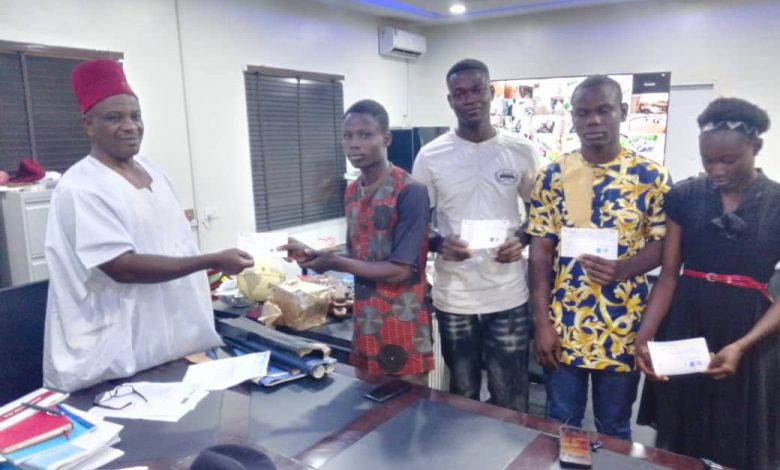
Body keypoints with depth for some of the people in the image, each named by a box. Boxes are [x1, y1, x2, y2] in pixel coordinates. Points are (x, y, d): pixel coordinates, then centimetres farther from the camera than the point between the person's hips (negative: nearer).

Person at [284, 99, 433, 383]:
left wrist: (334, 263, -14)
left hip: (403, 325, -6)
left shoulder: (410, 192, -17)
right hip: (364, 321, 7)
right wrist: (315, 255, -4)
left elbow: (400, 270, -19)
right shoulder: (351, 193, 7)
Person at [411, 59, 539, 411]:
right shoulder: (430, 156, -4)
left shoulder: (521, 150, -1)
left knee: (511, 398, 11)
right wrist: (439, 244, -19)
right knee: (462, 395, 16)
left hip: (508, 296, 0)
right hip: (453, 297, 0)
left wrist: (521, 240, -11)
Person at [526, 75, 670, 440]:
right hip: (562, 327, 1)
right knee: (560, 425, 17)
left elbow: (662, 244, 0)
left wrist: (621, 269, -22)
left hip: (623, 330, 0)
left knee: (614, 429, 18)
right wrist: (542, 323, -8)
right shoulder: (553, 176, -2)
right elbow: (540, 251, -4)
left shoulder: (651, 176, -4)